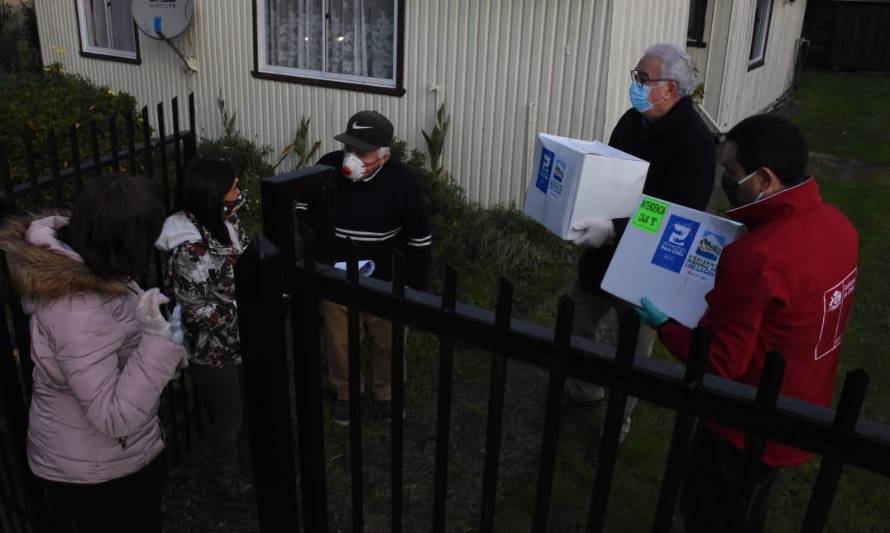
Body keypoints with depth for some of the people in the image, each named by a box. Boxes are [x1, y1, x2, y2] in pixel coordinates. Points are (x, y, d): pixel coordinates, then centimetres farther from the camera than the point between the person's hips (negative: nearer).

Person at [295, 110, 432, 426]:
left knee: (387, 343, 18)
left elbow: (420, 240, -11)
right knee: (340, 343, 17)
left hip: (385, 283, -1)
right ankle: (346, 393, 44)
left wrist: (414, 287, -8)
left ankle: (387, 393, 45)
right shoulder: (327, 168, -16)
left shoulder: (401, 182, -22)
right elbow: (305, 210, 3)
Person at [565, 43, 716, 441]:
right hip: (602, 251, 8)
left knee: (632, 351, 11)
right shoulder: (633, 120, 3)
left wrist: (614, 230, -37)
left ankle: (618, 420, 34)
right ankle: (585, 388, 47)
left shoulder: (694, 142, -23)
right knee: (575, 324, 21)